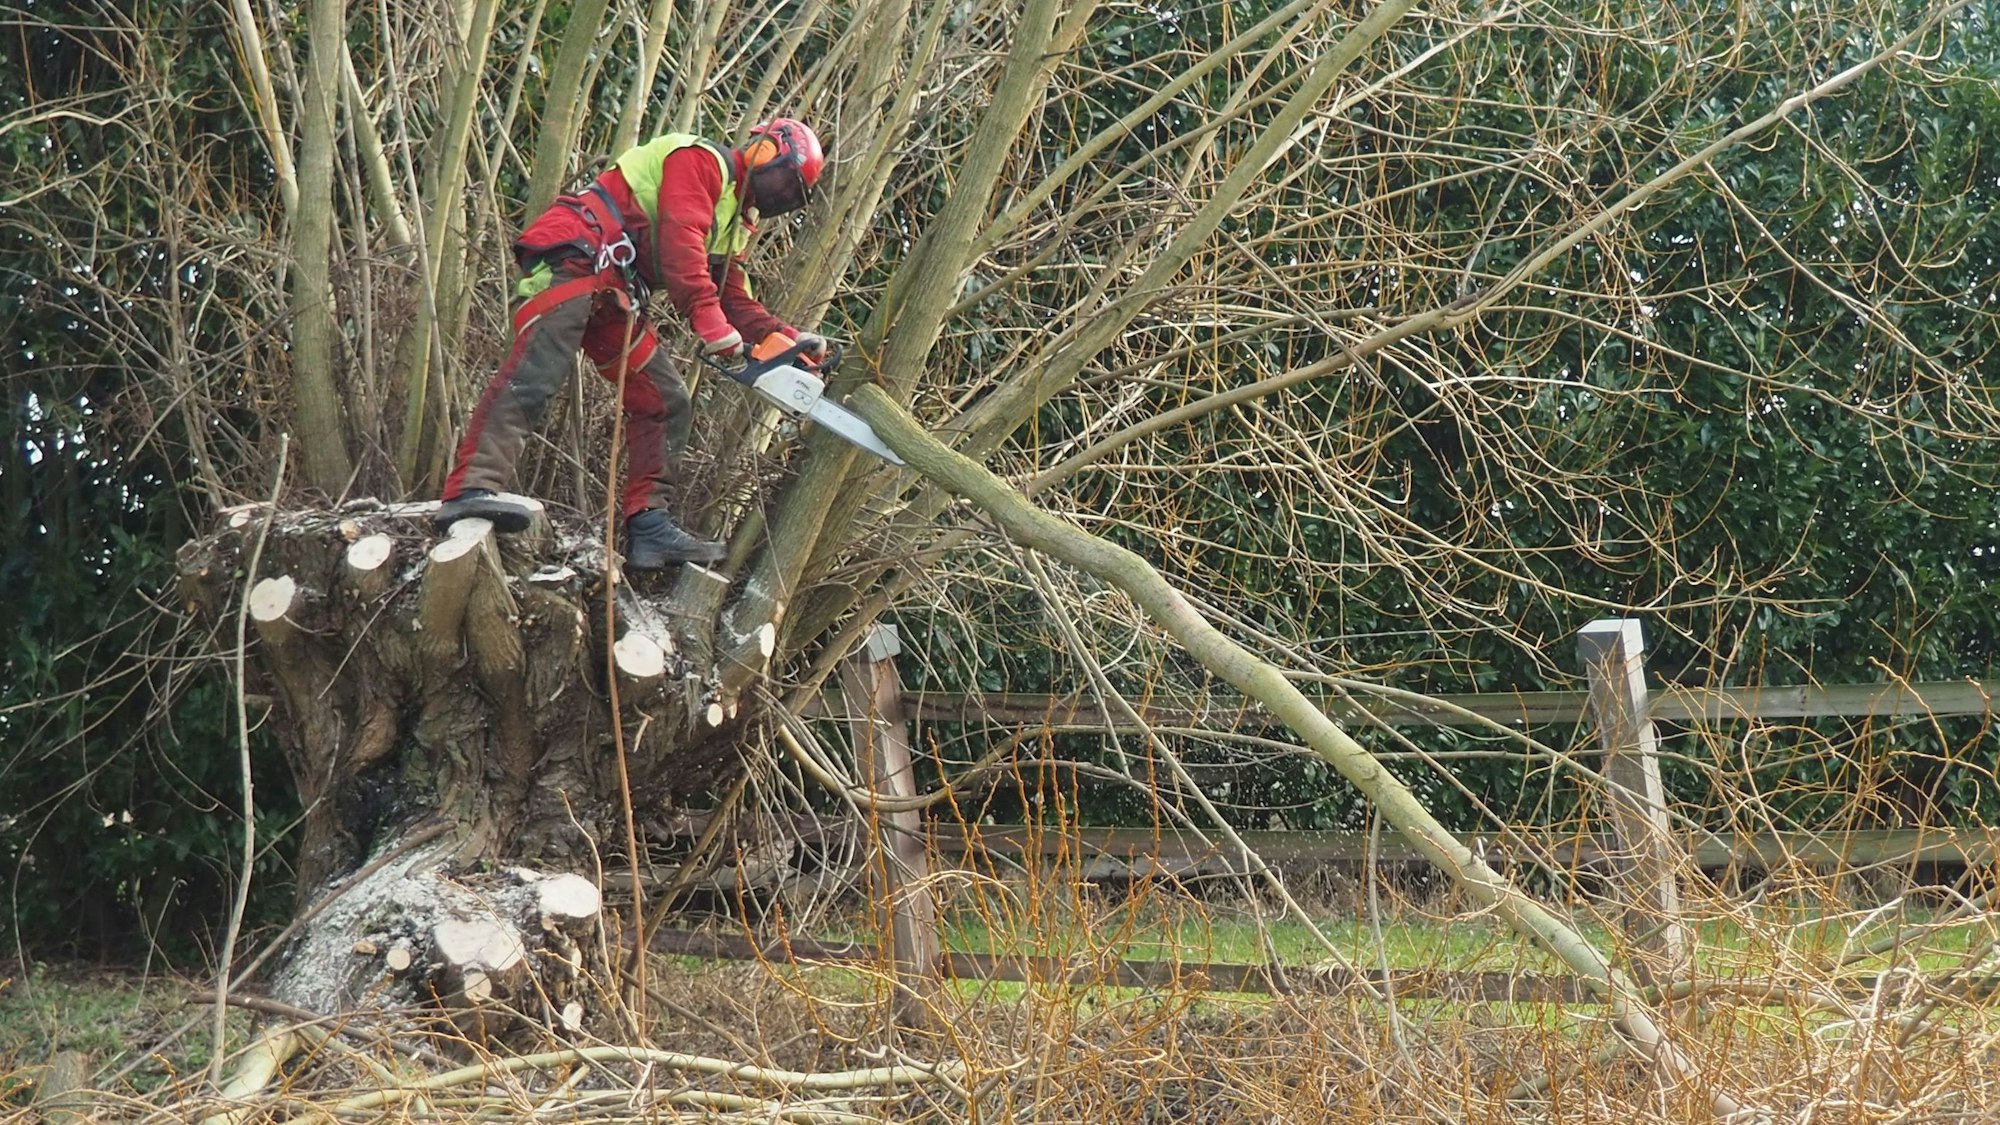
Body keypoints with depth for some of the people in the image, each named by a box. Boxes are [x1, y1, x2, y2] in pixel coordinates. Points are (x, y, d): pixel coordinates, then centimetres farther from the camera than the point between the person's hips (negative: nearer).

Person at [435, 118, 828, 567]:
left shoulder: (737, 219, 28)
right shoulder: (700, 161, -3)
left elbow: (733, 301, 23)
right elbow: (680, 241, -18)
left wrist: (787, 339, 8)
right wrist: (710, 321, -26)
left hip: (615, 293, 11)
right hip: (572, 257, -11)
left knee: (665, 402, 6)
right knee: (532, 377, -26)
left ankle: (648, 528, 3)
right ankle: (470, 490, -40)